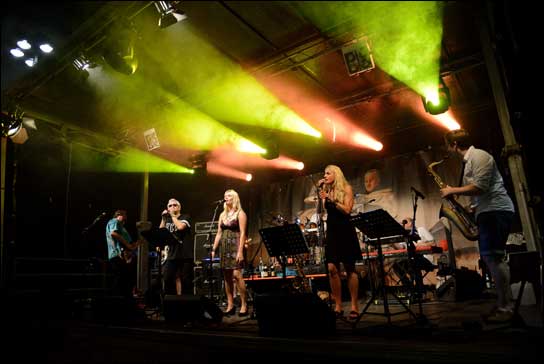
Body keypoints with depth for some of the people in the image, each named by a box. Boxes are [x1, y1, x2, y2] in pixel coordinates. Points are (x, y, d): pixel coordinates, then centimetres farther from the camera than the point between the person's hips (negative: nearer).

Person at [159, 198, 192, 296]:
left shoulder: (185, 217, 3)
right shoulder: (167, 220, 18)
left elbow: (180, 226, -18)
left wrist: (172, 215, -6)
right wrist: (163, 219, 1)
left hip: (185, 255, -4)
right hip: (171, 254, 4)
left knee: (185, 280, -2)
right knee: (167, 278, -1)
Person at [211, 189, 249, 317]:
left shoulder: (240, 213, -2)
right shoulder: (222, 214, 17)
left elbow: (242, 233, -10)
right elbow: (219, 234, 16)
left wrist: (240, 251, -19)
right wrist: (214, 249, 7)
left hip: (235, 246, -6)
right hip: (224, 247, 6)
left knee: (236, 274, -15)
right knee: (227, 277, 6)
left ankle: (244, 304, -6)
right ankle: (230, 306, 12)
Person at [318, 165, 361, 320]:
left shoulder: (346, 188, 1)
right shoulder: (326, 191, 14)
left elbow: (347, 210, -11)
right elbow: (323, 208, -1)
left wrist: (331, 199, -17)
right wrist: (320, 190, -2)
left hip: (345, 230, -4)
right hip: (331, 231, 4)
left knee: (350, 269, -1)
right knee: (332, 268, -4)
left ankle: (354, 307, 5)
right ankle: (338, 306, 3)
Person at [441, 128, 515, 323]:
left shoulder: (479, 156, -9)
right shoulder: (469, 161, 21)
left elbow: (480, 187, -20)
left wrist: (452, 190, -11)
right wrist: (470, 208, 12)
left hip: (496, 211, -11)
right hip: (487, 212, 11)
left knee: (493, 256, -14)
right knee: (489, 257, 9)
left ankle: (505, 308, -9)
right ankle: (503, 305, 15)